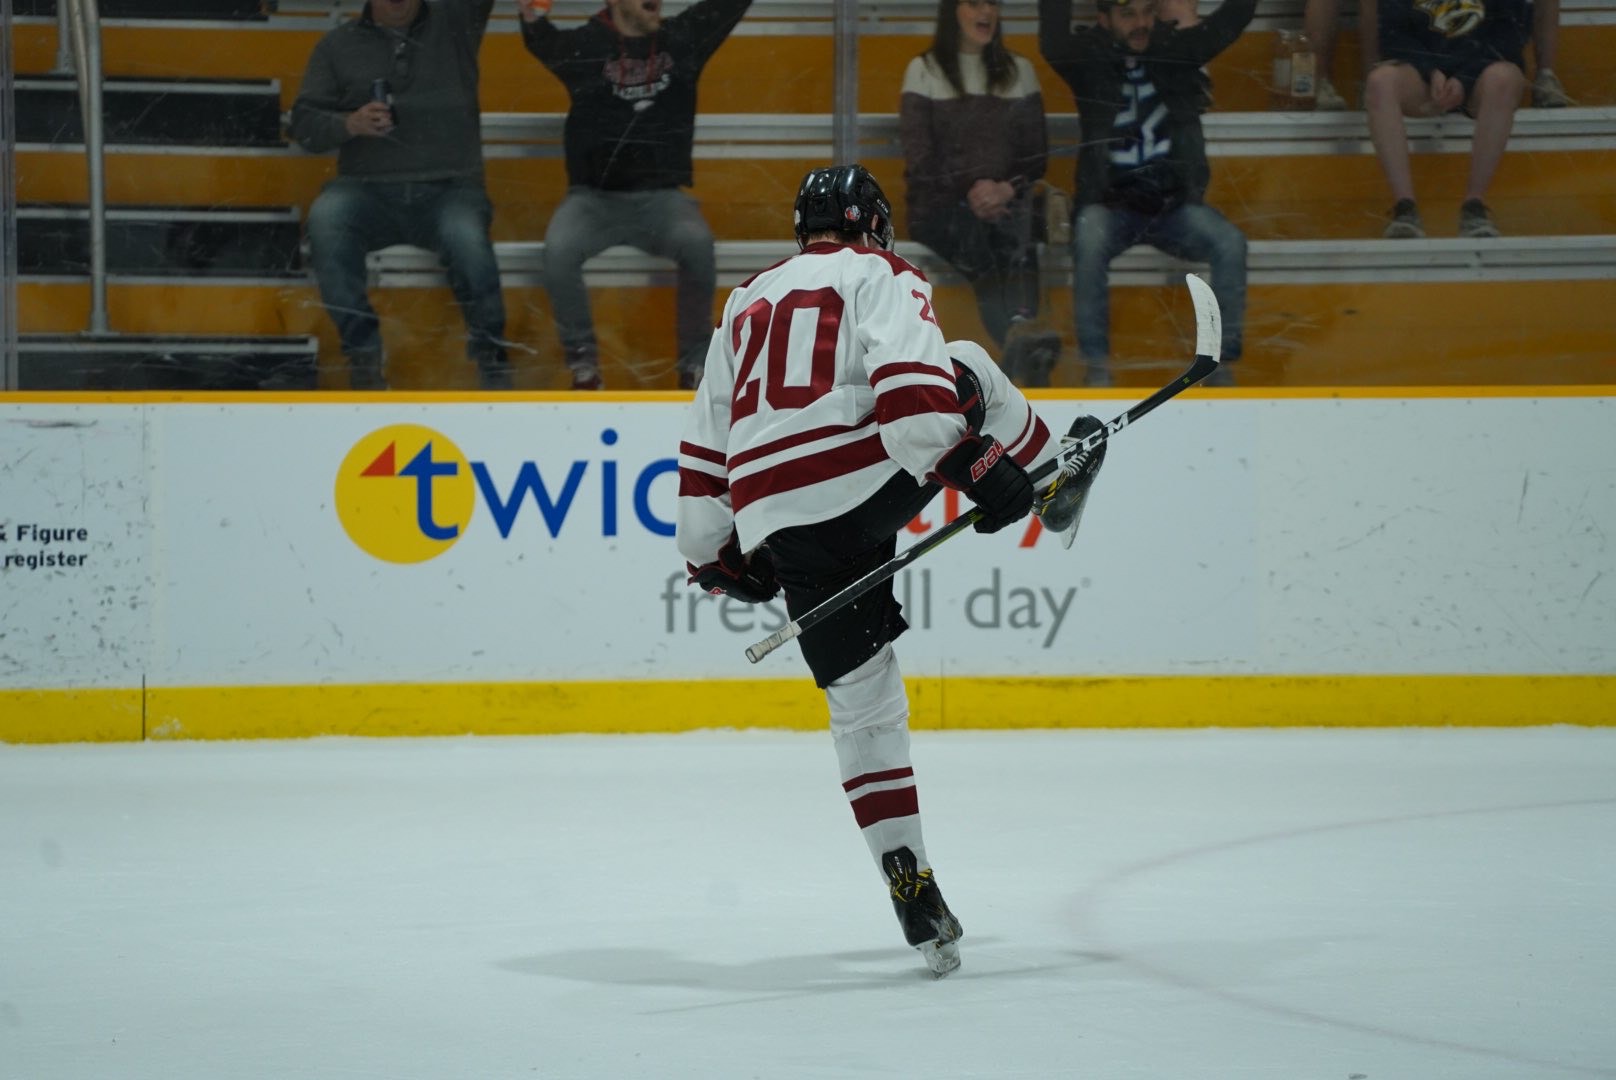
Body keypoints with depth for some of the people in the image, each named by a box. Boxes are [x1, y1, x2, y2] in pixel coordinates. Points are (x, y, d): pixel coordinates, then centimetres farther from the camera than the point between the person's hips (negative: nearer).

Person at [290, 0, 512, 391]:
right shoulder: (338, 45, 15)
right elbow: (304, 122, 9)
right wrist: (349, 124, -12)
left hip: (448, 189, -1)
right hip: (370, 192, 1)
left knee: (465, 235, -34)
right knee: (325, 217, -32)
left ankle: (491, 356, -12)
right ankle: (363, 356, -24)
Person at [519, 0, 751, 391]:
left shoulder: (684, 38, 8)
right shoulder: (583, 46, 2)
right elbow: (537, 32, -9)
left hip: (662, 197, 1)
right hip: (594, 197, -1)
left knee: (696, 242, -32)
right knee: (559, 247, -32)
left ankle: (695, 364, -14)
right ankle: (583, 366, -15)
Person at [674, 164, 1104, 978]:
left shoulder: (745, 304, 26)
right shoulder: (879, 275, 8)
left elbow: (707, 446, 25)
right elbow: (909, 378, -12)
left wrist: (714, 556, 30)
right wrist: (970, 462, -16)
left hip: (781, 531, 5)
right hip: (868, 479, -5)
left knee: (862, 706, 9)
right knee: (968, 370, 23)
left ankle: (913, 893, 1)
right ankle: (1051, 478, 43)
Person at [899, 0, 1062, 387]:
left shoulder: (1019, 72, 17)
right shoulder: (924, 71, 9)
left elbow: (1036, 156, 12)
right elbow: (919, 159, 0)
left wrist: (1007, 189, -7)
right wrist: (968, 192, -13)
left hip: (1005, 204, 2)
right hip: (940, 208, -2)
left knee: (1019, 239, -25)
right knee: (977, 239, -26)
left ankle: (1020, 336, -41)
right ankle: (1027, 353, -41)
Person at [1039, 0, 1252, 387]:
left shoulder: (1177, 49, 6)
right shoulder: (1087, 57, 0)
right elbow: (1053, 39, -21)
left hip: (1175, 205, 2)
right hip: (1111, 205, -2)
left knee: (1230, 243, -26)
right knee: (1089, 242, -35)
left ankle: (1223, 365, -19)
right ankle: (1096, 367, -29)